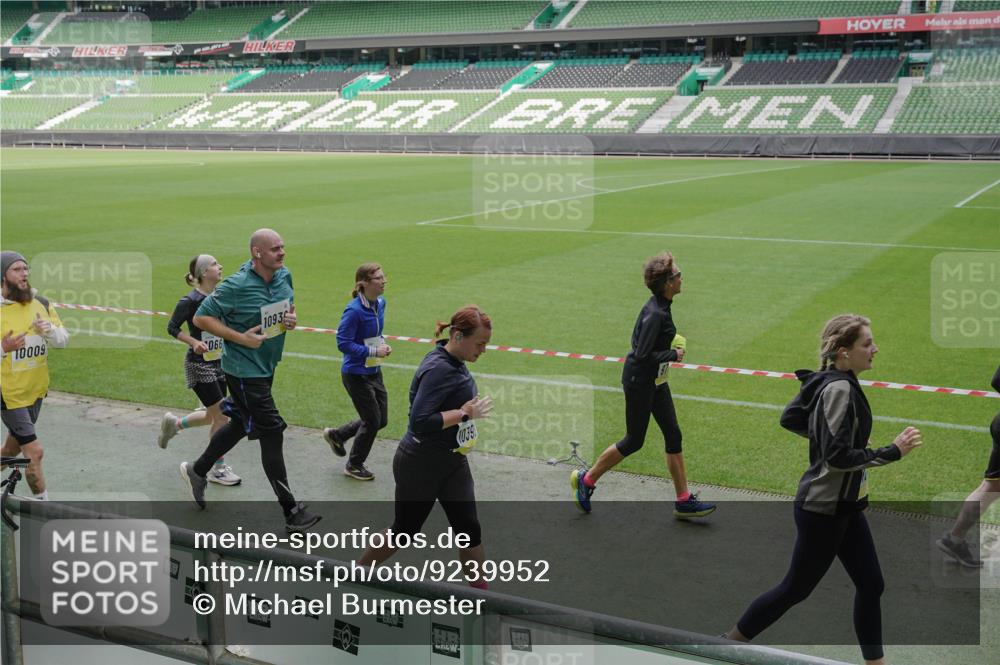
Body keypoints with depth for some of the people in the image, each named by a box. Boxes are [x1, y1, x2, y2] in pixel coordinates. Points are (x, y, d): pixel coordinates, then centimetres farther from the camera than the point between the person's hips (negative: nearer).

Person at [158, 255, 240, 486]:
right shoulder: (190, 301, -16)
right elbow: (172, 327, -12)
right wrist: (194, 343, -25)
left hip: (218, 363, 7)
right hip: (198, 365, -7)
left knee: (213, 417, 14)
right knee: (221, 416, -6)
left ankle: (173, 423, 40)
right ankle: (218, 469, 8)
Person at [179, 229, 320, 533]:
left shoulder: (284, 276, 0)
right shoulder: (236, 286, -21)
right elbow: (201, 318, -15)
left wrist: (291, 318, -5)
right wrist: (241, 338, -22)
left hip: (266, 366, 8)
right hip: (244, 369, -8)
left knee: (240, 424, 22)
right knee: (272, 433, -7)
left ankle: (197, 470, 45)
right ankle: (291, 512, 1)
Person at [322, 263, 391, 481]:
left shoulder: (380, 303, 1)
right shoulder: (354, 310, -24)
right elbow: (343, 343, -23)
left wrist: (382, 344, -2)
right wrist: (373, 351, -23)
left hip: (374, 371, 8)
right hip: (356, 374, -8)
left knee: (381, 420, 14)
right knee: (372, 421, 3)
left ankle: (336, 434, 36)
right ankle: (354, 465, 27)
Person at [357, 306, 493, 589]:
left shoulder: (454, 363, 2)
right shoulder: (439, 369, -26)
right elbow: (420, 422, -33)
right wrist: (464, 413, -26)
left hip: (452, 463, 8)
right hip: (420, 466, -8)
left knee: (469, 529, 4)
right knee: (404, 531, 10)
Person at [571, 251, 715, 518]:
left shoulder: (661, 306, 4)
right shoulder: (654, 314, -25)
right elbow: (643, 355, -28)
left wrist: (671, 347, 6)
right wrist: (674, 354, -16)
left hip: (654, 380, 10)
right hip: (639, 380, -9)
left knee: (673, 435, 9)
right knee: (634, 441, 3)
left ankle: (684, 501, 16)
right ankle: (586, 479, 21)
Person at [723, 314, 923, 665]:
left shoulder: (826, 381, 2)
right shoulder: (840, 389, -25)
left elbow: (790, 418, 14)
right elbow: (839, 457, -28)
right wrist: (893, 452, -22)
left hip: (844, 506, 9)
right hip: (824, 509, -9)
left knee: (871, 585, 13)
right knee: (796, 588, 7)